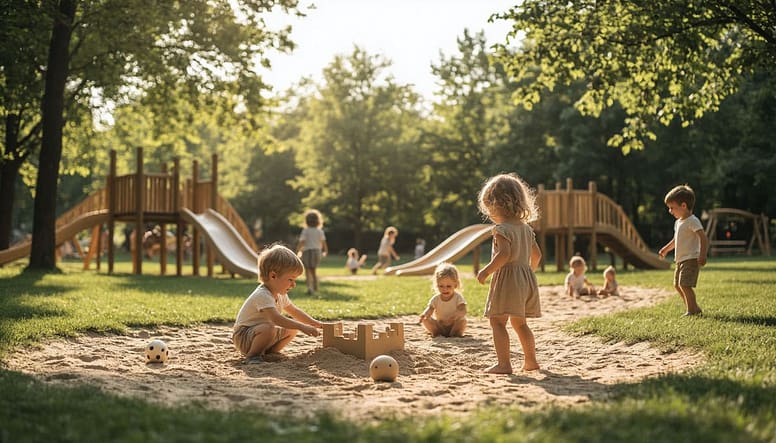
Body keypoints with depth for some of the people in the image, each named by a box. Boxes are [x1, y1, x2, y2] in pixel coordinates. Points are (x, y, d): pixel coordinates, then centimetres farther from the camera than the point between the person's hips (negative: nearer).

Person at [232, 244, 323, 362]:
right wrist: (303, 327, -42)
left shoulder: (280, 295, 4)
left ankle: (269, 352, 7)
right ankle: (253, 355, -16)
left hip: (260, 332, 10)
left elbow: (294, 311, 20)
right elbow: (276, 319, -40)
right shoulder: (262, 295, -28)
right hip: (243, 337, -10)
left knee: (292, 329, 8)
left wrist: (314, 323, 11)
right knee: (268, 328, -38)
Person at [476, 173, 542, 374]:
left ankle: (504, 363, -13)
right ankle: (531, 360, 23)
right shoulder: (525, 227, 14)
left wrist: (486, 271, -17)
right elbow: (536, 254, 18)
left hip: (507, 277, -9)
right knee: (519, 323, 19)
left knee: (497, 321, -6)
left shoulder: (502, 229, -12)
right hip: (526, 278, 9)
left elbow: (504, 254, -25)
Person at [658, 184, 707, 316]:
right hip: (681, 260, 10)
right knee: (677, 285, 13)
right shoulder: (678, 222, 14)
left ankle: (692, 310, -7)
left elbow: (703, 238, -21)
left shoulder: (692, 221, -15)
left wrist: (702, 255, -30)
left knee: (685, 285, -15)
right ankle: (695, 308, 21)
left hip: (691, 259, -10)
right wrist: (666, 249, 34)